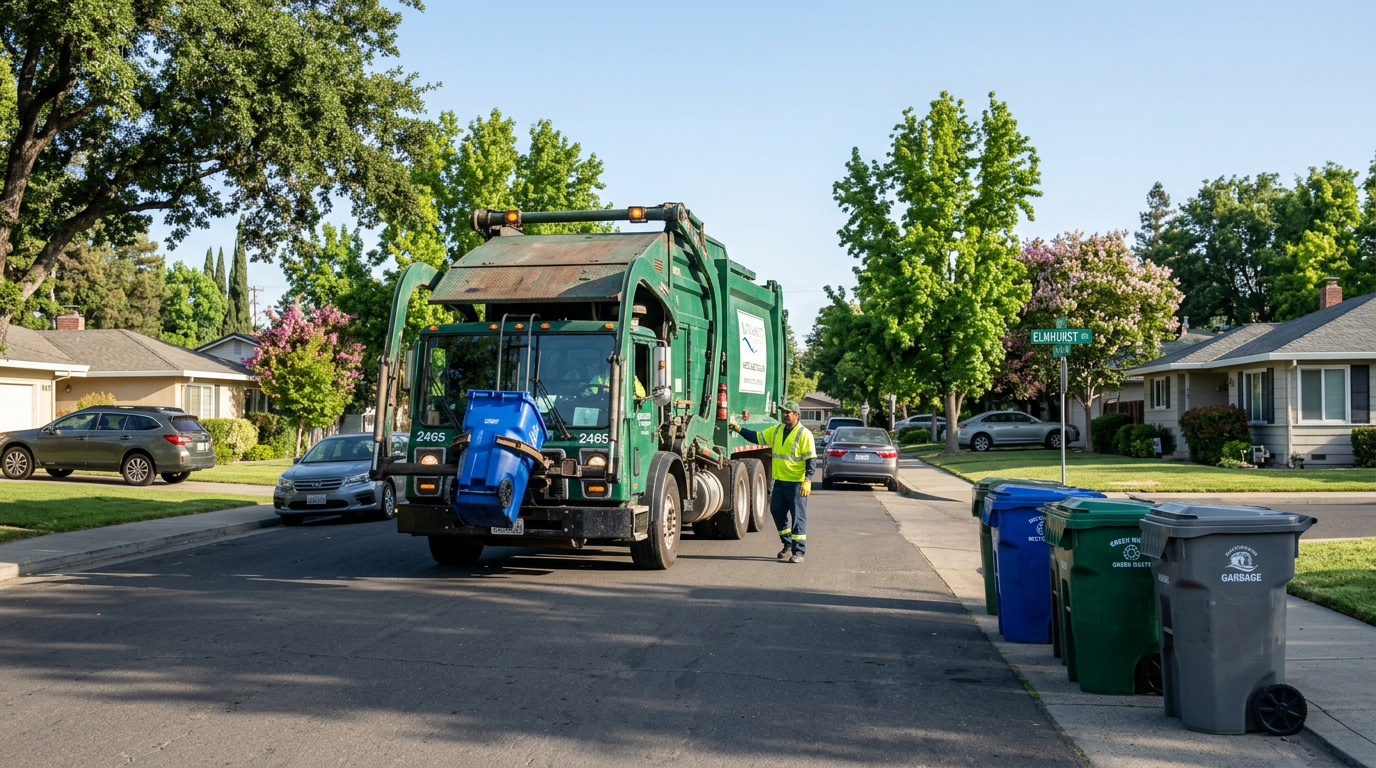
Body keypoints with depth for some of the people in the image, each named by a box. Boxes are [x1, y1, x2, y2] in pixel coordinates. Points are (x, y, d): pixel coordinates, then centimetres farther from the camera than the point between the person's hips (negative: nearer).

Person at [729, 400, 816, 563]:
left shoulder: (804, 434, -9)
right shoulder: (777, 430, 13)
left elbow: (811, 459, -13)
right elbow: (757, 437, 20)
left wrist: (807, 481, -20)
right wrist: (739, 429, 12)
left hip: (796, 483, -7)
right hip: (780, 481, 7)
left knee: (798, 517, -3)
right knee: (777, 511, 12)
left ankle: (798, 552, 3)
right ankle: (788, 545, 28)